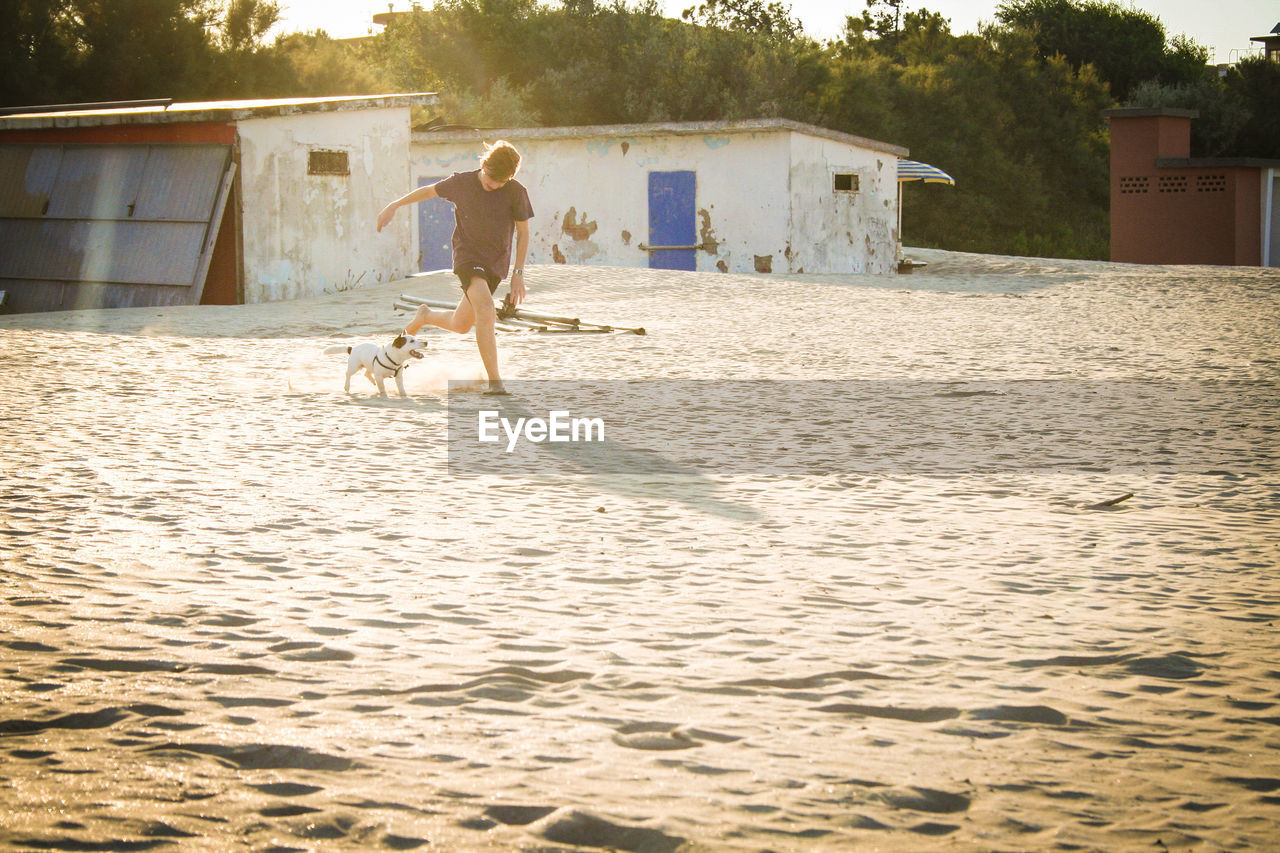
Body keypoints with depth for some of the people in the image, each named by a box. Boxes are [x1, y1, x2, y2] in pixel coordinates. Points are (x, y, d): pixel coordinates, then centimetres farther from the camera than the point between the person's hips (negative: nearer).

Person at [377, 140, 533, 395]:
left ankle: (425, 316, 45)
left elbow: (523, 233, 2)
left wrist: (518, 273, -1)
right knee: (485, 308, -28)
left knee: (461, 326, 11)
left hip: (496, 263, 3)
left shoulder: (516, 192, -7)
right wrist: (394, 206, 13)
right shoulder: (461, 183, -7)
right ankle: (494, 381, -29)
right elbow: (429, 191, 11)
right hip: (467, 256, -3)